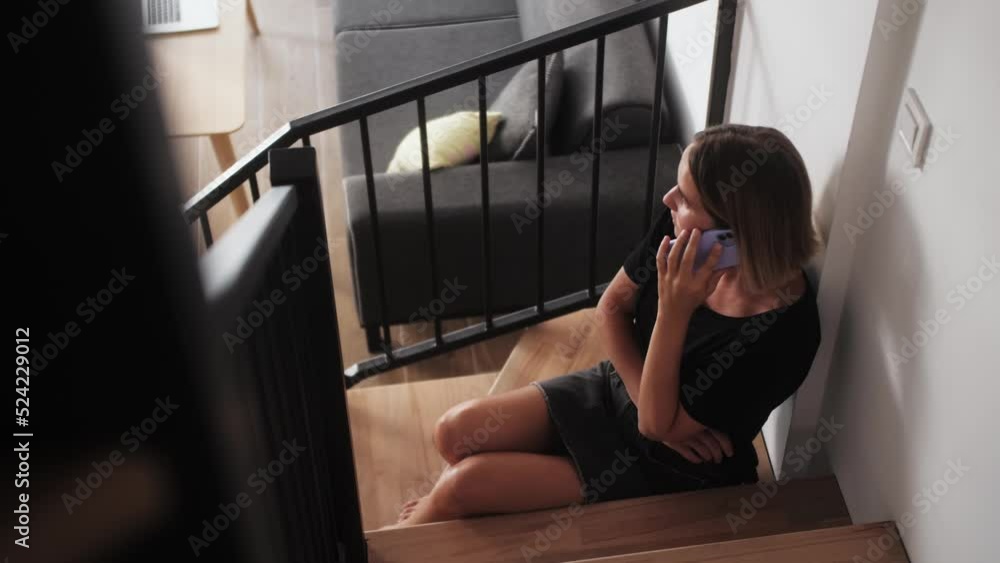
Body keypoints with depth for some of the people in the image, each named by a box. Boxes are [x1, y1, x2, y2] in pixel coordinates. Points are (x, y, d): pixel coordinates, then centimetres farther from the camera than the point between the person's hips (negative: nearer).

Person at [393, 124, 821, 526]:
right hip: (620, 389, 6)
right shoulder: (684, 227, -19)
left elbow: (657, 424, -27)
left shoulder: (783, 332, -34)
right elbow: (612, 308, -2)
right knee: (456, 431, -4)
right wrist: (652, 406, -15)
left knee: (464, 482, -8)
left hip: (667, 468, -5)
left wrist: (673, 311, -38)